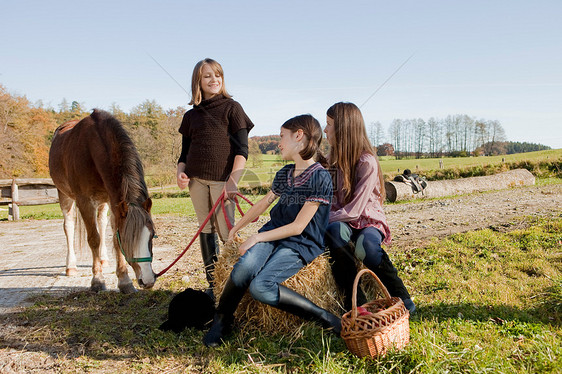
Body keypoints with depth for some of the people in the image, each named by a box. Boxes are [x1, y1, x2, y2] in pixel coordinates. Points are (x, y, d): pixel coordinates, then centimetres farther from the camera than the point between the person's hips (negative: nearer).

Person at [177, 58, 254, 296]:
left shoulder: (232, 108, 2)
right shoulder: (191, 115, 14)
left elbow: (241, 149, -5)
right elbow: (185, 151, 19)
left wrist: (233, 181, -16)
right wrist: (180, 172, -2)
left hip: (222, 179, -4)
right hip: (196, 179, 4)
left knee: (226, 231, -5)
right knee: (205, 229, 8)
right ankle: (212, 283, 16)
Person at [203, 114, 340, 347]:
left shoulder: (320, 177, -12)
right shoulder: (284, 173, 11)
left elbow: (298, 227, -14)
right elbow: (264, 203, 27)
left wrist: (257, 238, -11)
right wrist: (237, 227, 35)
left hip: (301, 245, -5)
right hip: (273, 233, 5)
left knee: (260, 287, -30)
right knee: (243, 269, -27)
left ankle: (326, 319, -17)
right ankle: (222, 320, -4)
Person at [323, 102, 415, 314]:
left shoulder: (367, 162, -15)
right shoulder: (333, 160, 7)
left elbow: (353, 211, -20)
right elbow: (331, 202, 7)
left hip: (368, 221, -4)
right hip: (342, 222, 4)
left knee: (364, 245, -37)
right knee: (334, 230, -32)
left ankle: (400, 295, -14)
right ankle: (354, 299, -26)